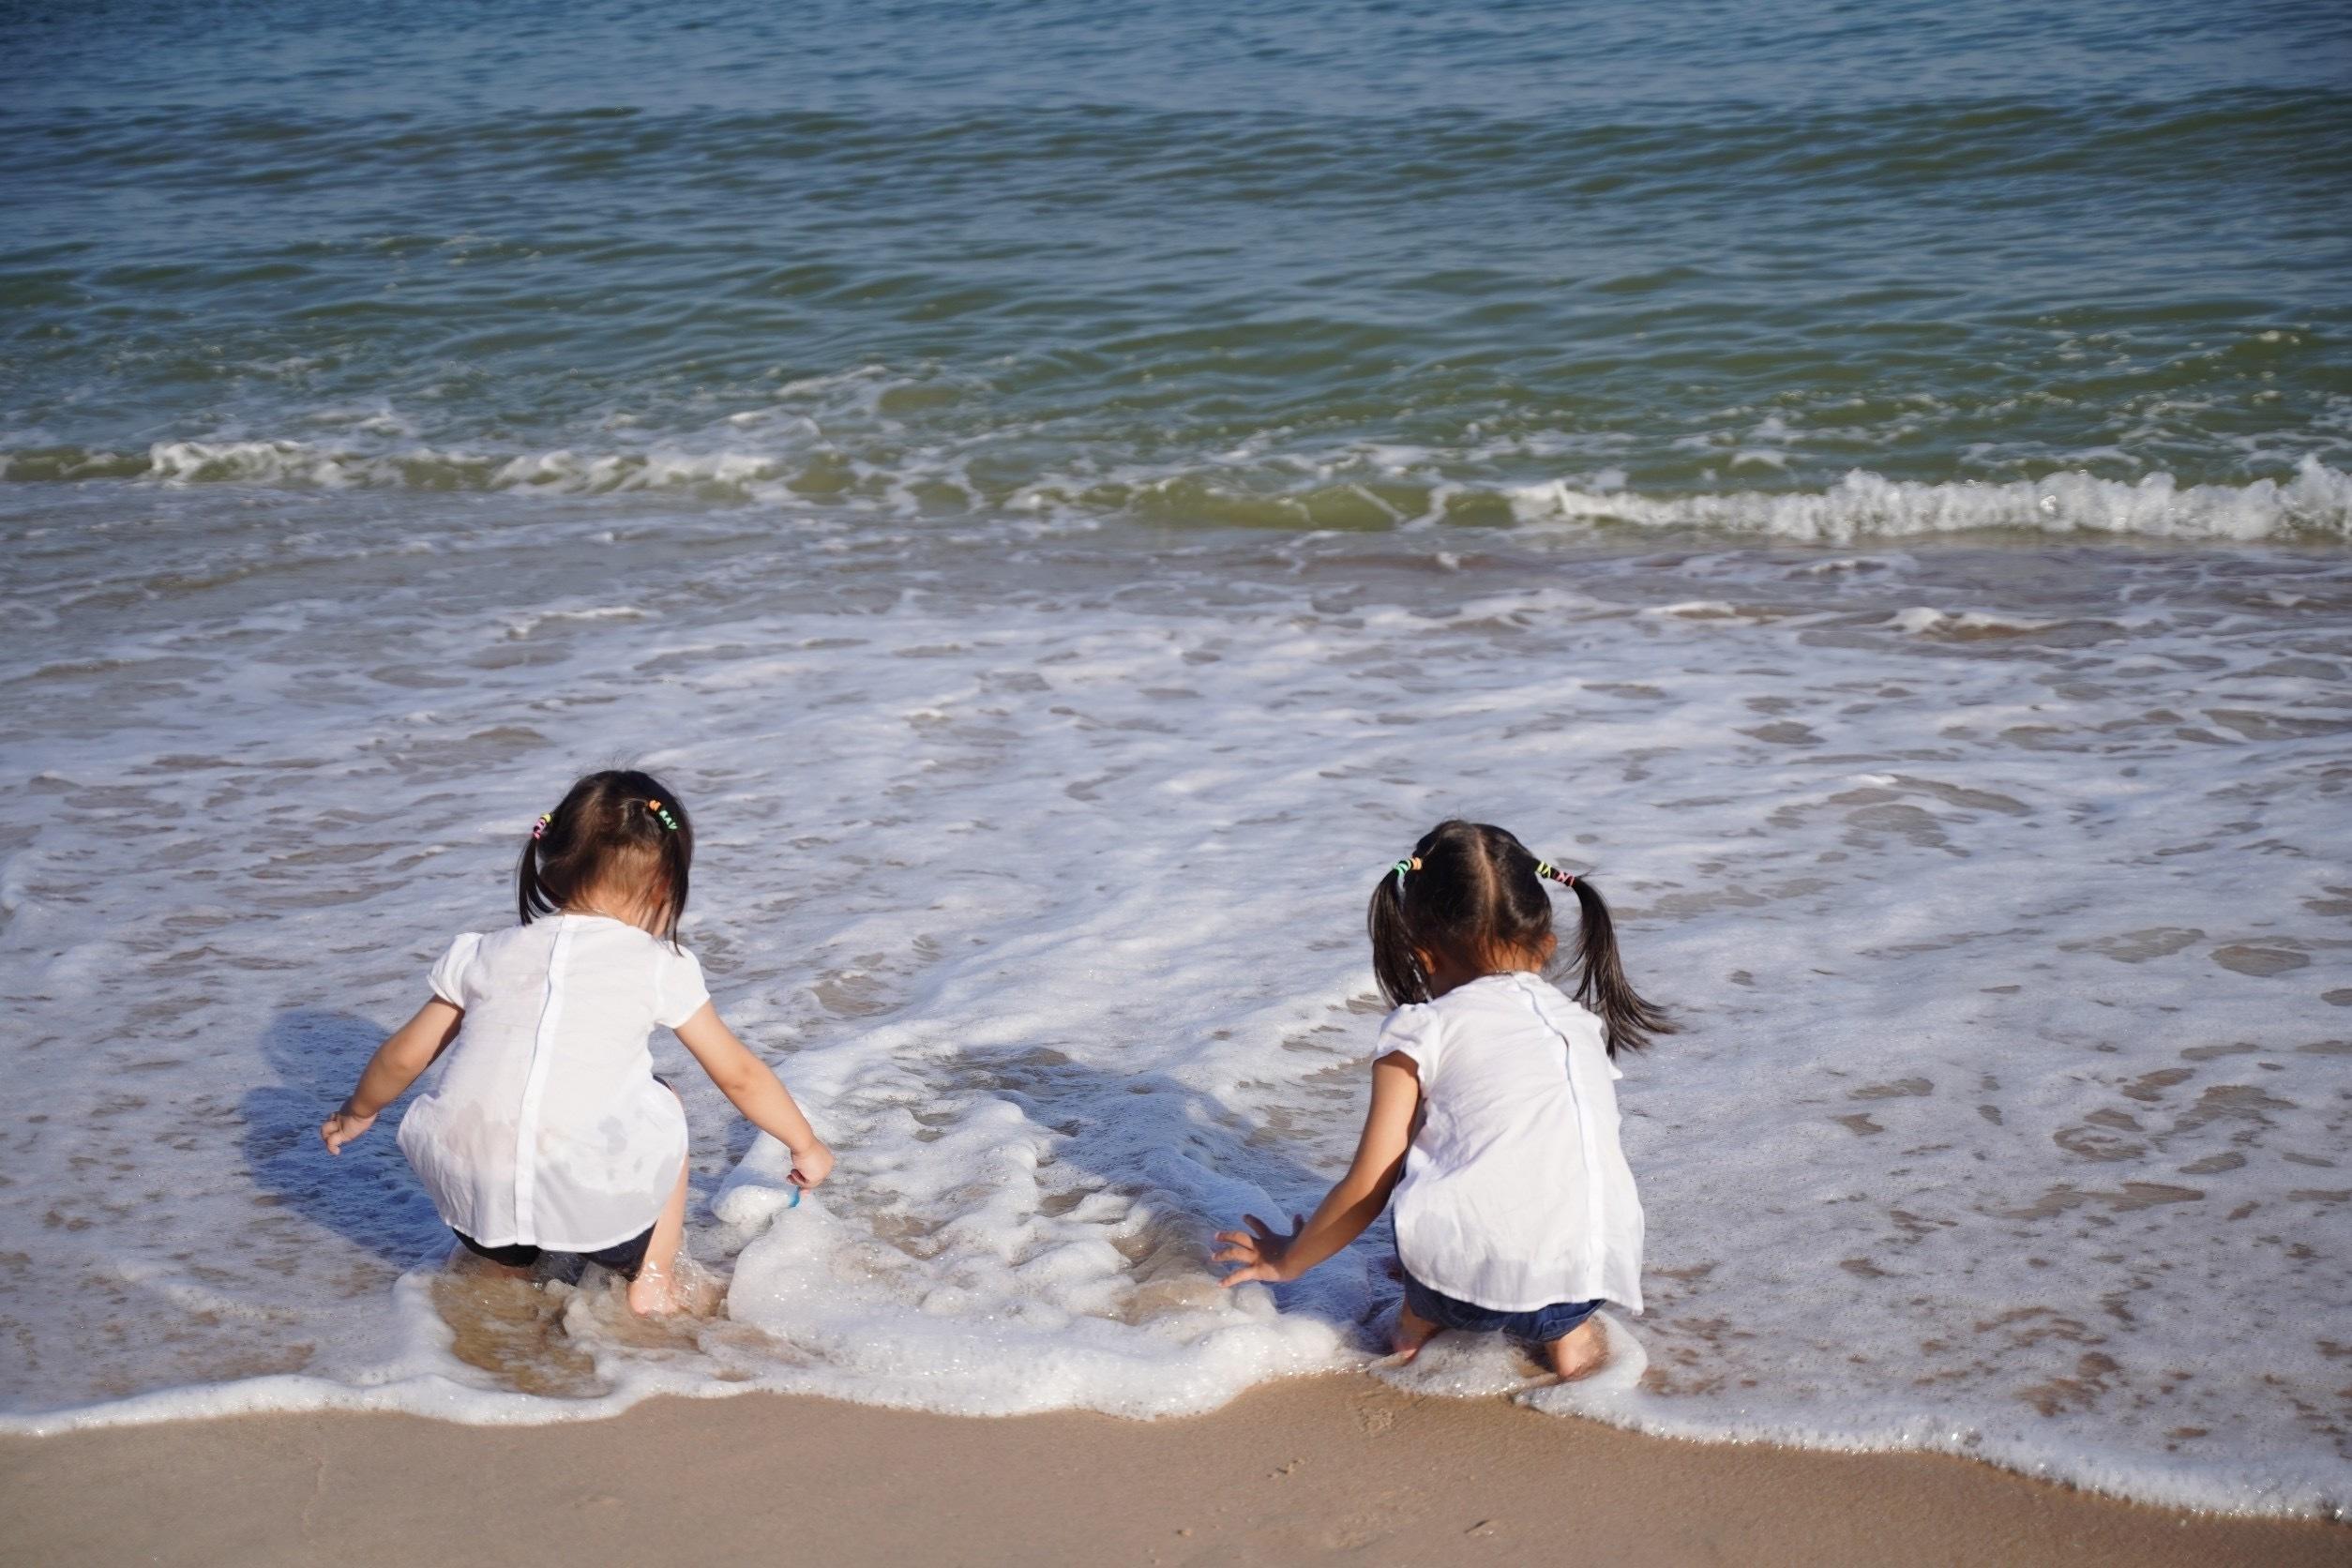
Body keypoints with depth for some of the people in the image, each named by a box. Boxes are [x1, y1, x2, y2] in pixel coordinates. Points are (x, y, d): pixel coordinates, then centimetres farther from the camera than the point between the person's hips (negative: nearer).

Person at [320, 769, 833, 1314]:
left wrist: (357, 1113, 45)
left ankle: (505, 1262, 33)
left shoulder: (486, 955, 15)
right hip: (593, 1205, -3)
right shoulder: (658, 967, 7)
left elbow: (404, 1056, 25)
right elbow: (738, 1074, 16)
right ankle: (652, 1282, 23)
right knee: (660, 1106, 26)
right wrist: (805, 1144, 32)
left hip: (471, 1201, 4)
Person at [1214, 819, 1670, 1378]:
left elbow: (1368, 1186, 9)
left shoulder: (1423, 1030, 8)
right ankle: (1565, 1329, 16)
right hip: (1591, 1277, 2)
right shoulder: (1586, 1021, 22)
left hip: (1466, 1276, -2)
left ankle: (1421, 1317, 21)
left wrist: (1287, 1260, 27)